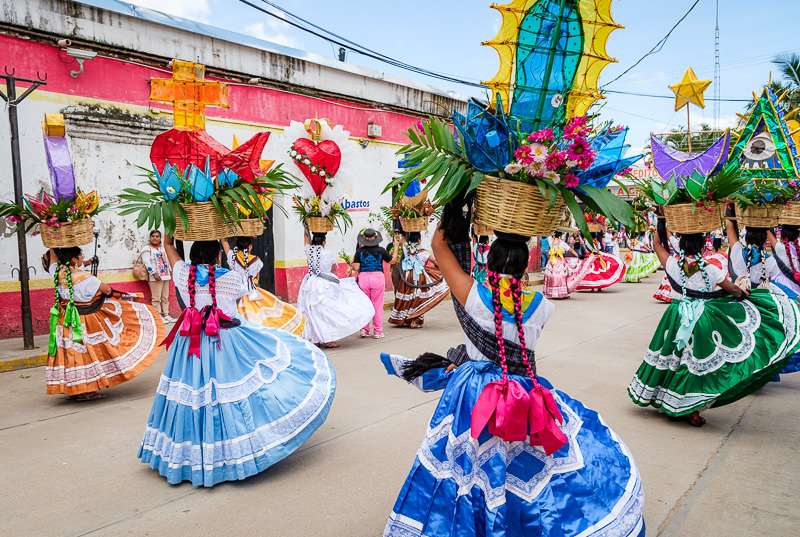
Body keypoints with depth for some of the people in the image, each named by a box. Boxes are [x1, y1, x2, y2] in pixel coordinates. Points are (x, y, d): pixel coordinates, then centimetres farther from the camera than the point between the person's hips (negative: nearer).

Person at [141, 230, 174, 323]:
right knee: (156, 298, -6)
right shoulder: (147, 248, -4)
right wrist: (154, 273, -20)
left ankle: (166, 315, 16)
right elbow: (146, 262, -14)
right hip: (155, 277, -7)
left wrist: (169, 271, 19)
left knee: (165, 297, 10)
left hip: (165, 276, 7)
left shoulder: (162, 247, 18)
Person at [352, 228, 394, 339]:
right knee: (377, 305, 6)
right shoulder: (381, 250, -2)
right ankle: (377, 332, 9)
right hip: (378, 277, -1)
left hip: (363, 278, 1)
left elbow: (356, 268, -3)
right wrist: (395, 248, 21)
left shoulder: (360, 251, -2)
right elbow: (393, 261, 10)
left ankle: (364, 329, 12)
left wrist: (352, 261, 17)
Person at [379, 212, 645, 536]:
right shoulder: (542, 307, -7)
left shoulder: (473, 295, -12)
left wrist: (454, 209, 9)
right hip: (526, 397, 0)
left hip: (473, 395, 0)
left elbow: (439, 244, -1)